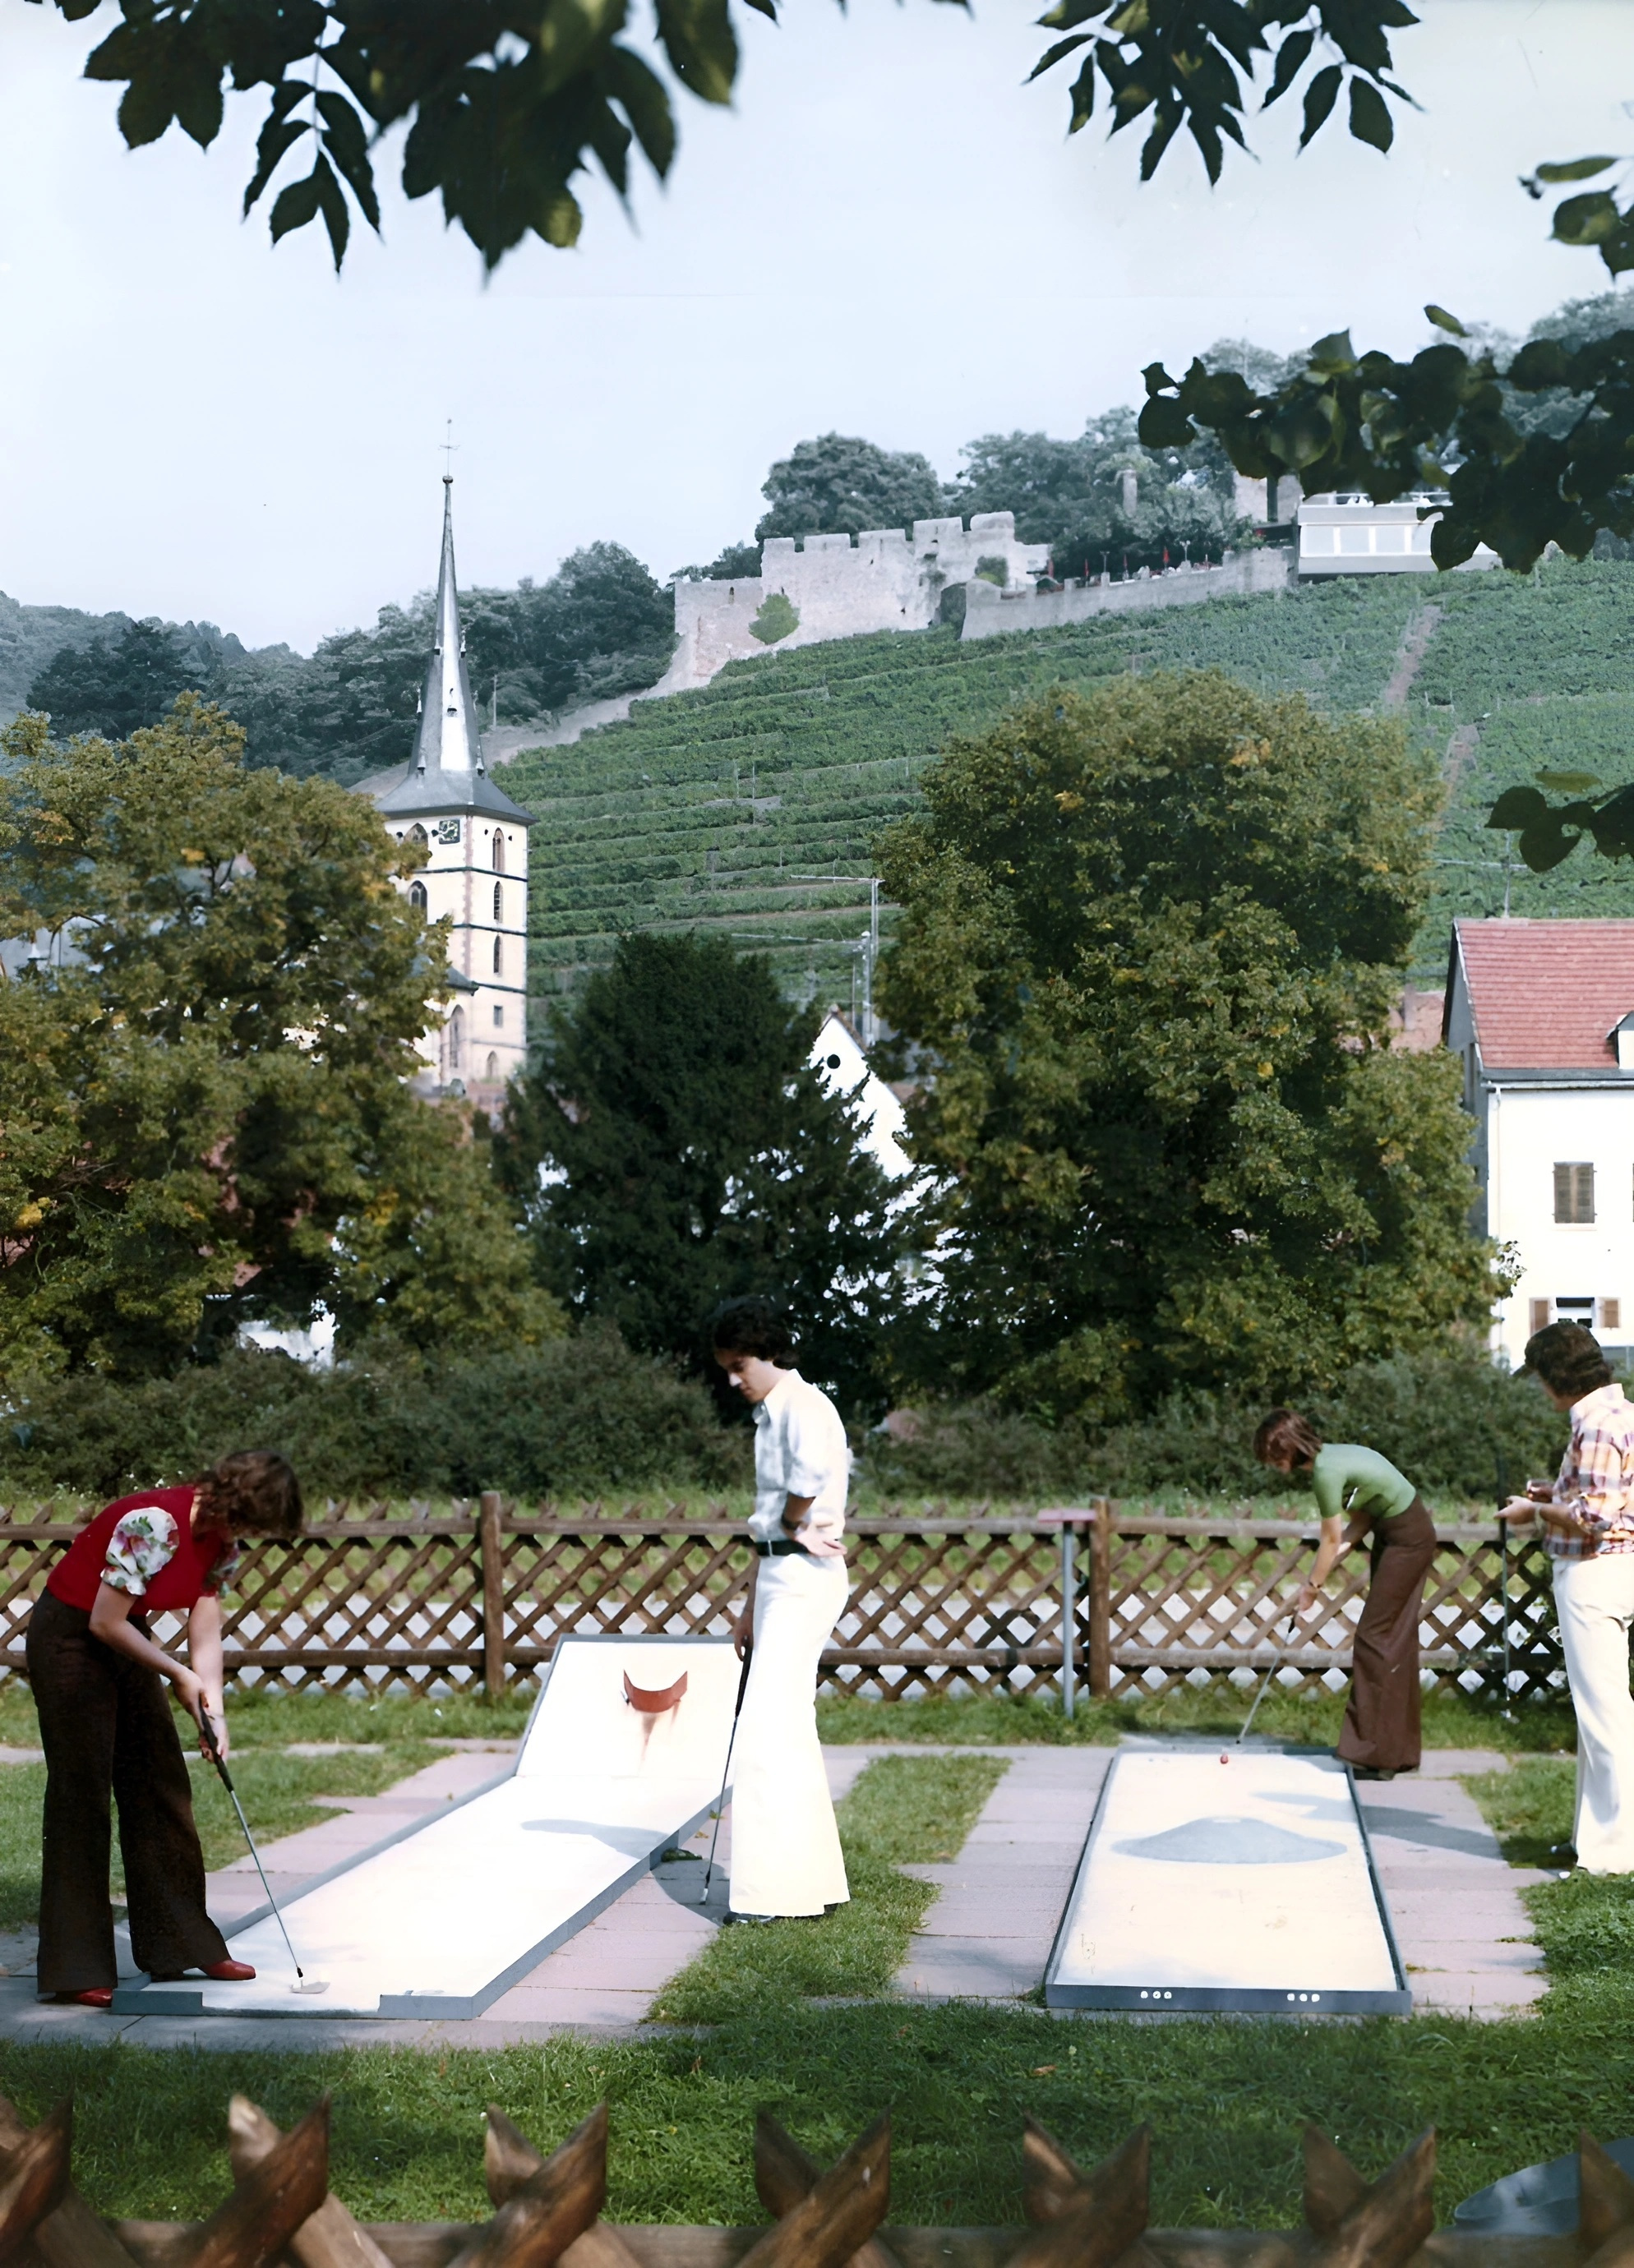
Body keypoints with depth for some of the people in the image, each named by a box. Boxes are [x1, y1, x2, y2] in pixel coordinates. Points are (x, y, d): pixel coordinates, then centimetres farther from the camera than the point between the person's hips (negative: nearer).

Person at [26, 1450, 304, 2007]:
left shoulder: (220, 1543, -2)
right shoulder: (154, 1524, -29)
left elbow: (206, 1638, 1)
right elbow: (105, 1623, -25)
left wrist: (213, 1712, -12)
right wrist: (180, 1675, -16)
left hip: (125, 1644, 9)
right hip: (68, 1642, -9)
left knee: (162, 1788, 8)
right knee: (81, 1799, -7)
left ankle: (182, 1945, 17)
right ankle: (76, 1972, -1)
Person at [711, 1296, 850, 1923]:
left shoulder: (803, 1407, -13)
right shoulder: (769, 1417, 17)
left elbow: (811, 1474, -35)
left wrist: (796, 1525, -15)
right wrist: (750, 1607, 23)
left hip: (804, 1578, -10)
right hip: (778, 1577, 10)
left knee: (768, 1733, -11)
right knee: (789, 1732, 12)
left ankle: (772, 1888, -9)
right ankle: (813, 1880, 18)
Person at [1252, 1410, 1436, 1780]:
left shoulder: (1326, 1471, -23)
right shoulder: (1330, 1456, 5)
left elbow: (1332, 1539, -15)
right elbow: (1361, 1522, 6)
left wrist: (1312, 1586, -3)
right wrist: (1317, 1574, -2)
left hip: (1406, 1540, -10)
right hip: (1397, 1536, 10)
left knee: (1374, 1638, -8)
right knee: (1394, 1641, 12)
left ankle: (1374, 1754, -6)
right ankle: (1400, 1750, 19)